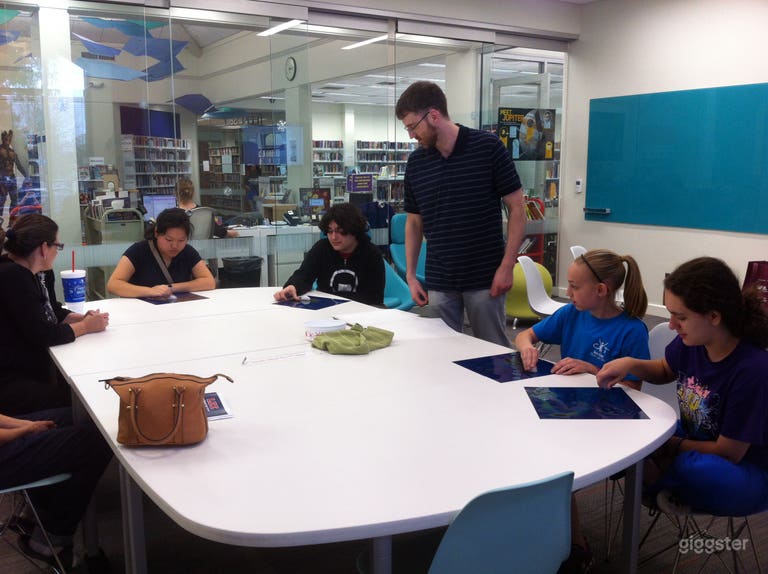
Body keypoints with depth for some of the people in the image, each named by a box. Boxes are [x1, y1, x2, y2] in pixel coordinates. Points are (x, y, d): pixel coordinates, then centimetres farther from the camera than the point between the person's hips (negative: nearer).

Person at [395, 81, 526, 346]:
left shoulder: (488, 148, -8)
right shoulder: (416, 162, 4)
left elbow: (516, 208, -6)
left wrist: (507, 266, -12)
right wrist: (410, 274, 6)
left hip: (485, 279, -4)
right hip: (438, 282, 4)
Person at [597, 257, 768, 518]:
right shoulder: (692, 342, -13)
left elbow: (728, 452, -20)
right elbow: (665, 371, 11)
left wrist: (669, 446, -11)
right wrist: (630, 364, -9)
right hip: (695, 441, 5)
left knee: (693, 467, -35)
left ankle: (655, 479, -4)